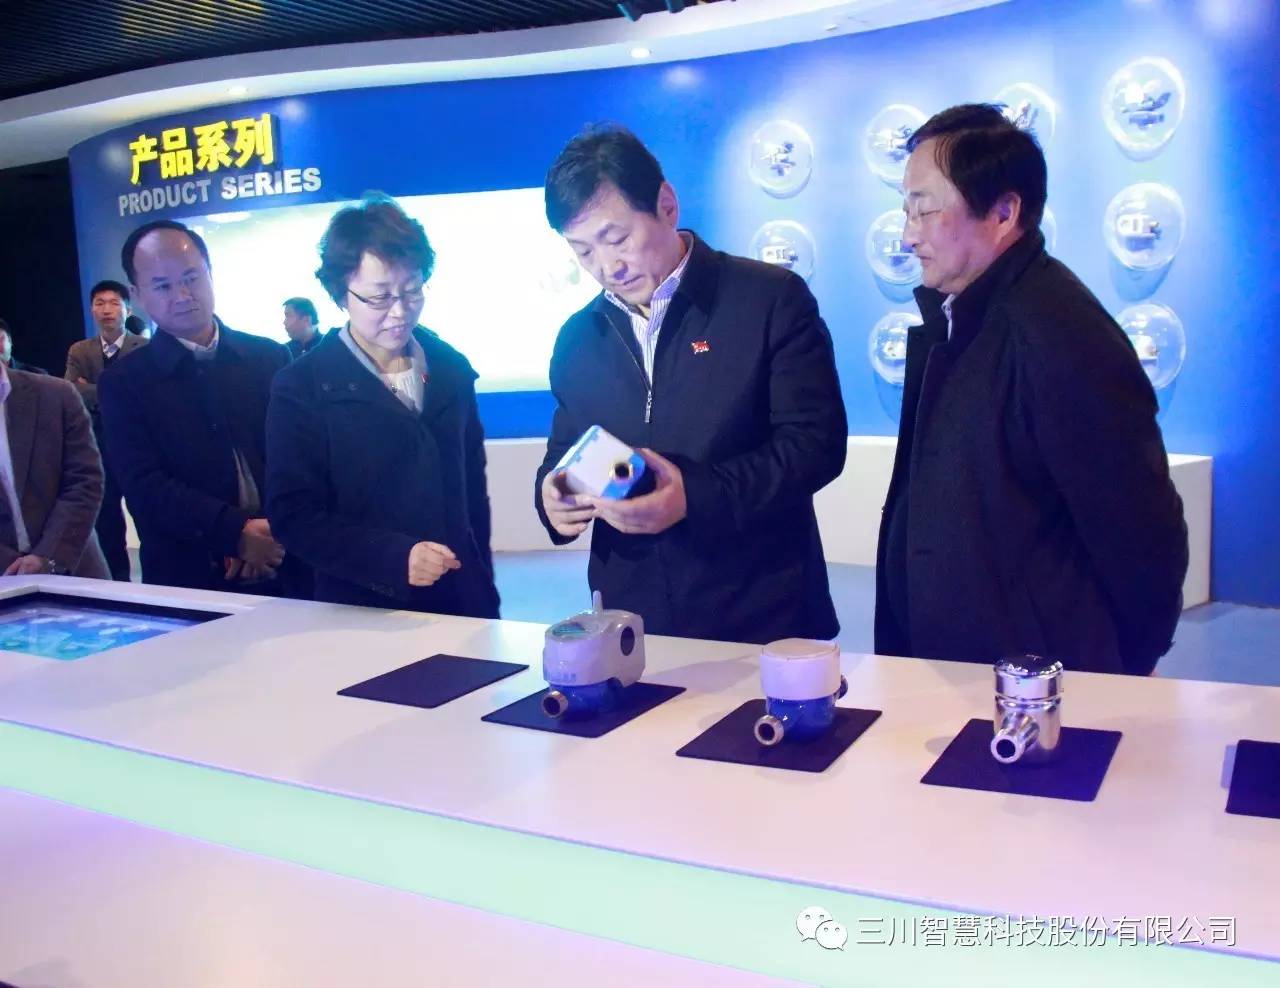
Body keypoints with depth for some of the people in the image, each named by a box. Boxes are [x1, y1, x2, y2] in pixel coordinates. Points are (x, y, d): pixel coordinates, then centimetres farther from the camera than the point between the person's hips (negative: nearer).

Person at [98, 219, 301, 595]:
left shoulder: (270, 357, 6)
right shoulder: (123, 383, 2)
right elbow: (145, 486, -8)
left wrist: (276, 532, -15)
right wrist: (238, 532, -20)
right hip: (188, 584, -1)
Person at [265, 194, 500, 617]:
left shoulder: (452, 370, 5)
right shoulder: (301, 390, -7)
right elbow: (293, 516, -10)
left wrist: (483, 588, 11)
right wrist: (394, 557, -22)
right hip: (364, 617, -3)